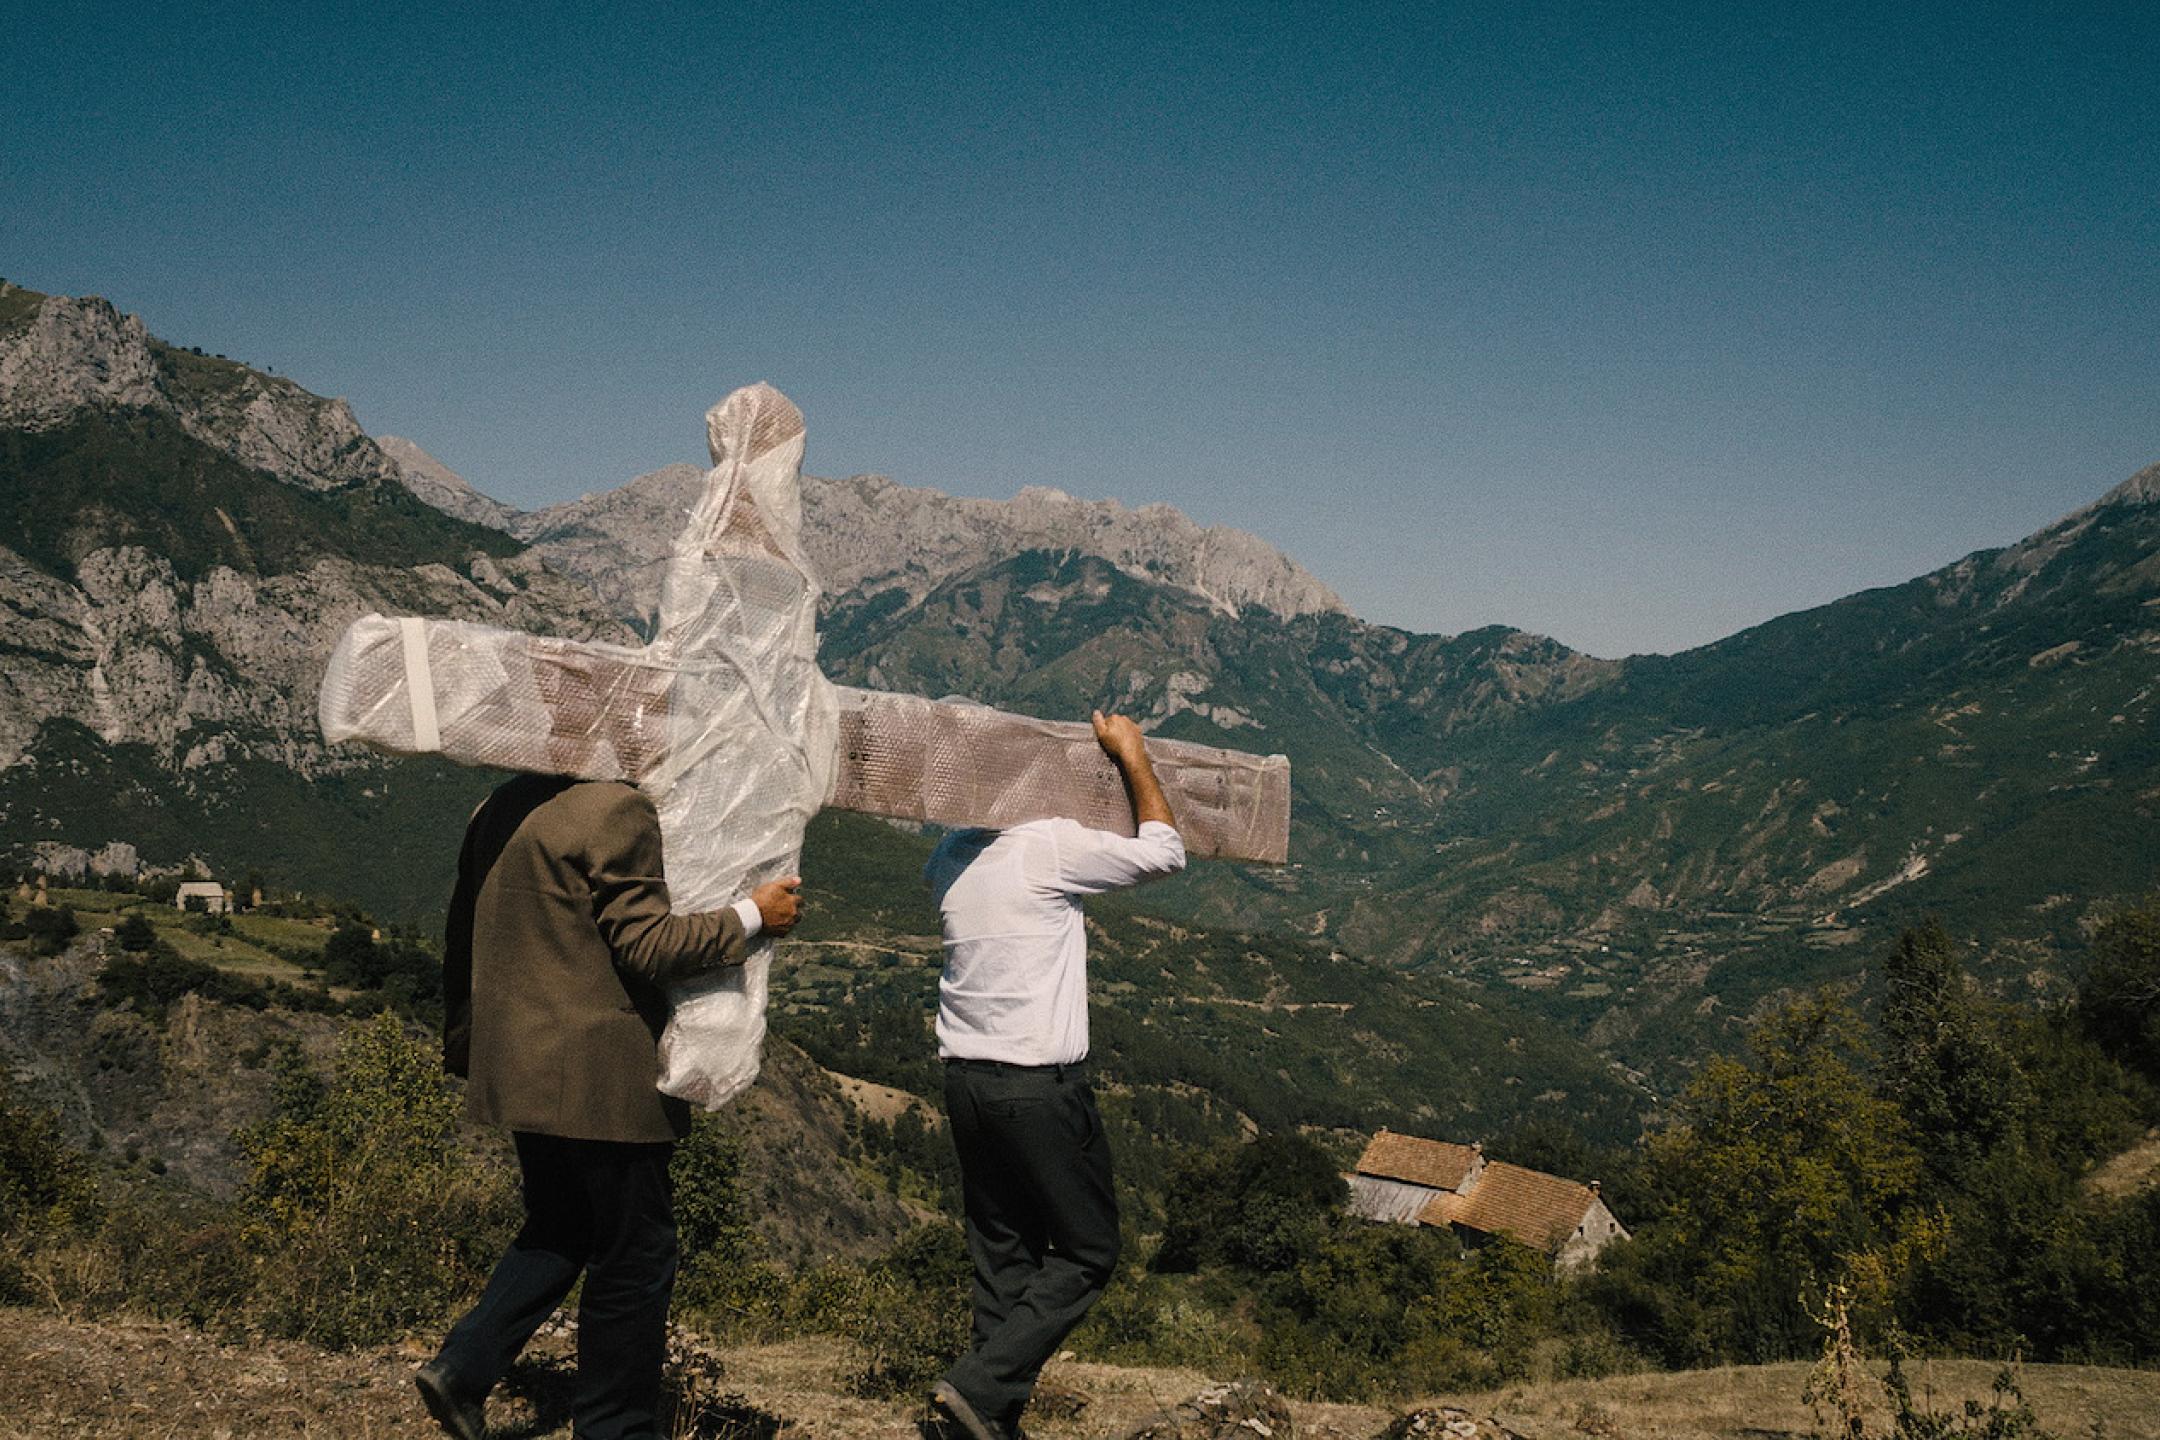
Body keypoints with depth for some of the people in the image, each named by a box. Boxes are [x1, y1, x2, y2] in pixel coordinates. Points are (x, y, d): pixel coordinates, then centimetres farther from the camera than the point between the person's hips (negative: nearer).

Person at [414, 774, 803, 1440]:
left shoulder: (500, 809, 11)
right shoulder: (619, 812, -17)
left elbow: (462, 935, 16)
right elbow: (645, 944, -19)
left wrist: (464, 1047, 25)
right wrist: (752, 916, -11)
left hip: (520, 1072, 9)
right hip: (601, 1078, -8)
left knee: (557, 1231, 23)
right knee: (633, 1258, 5)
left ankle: (462, 1368, 12)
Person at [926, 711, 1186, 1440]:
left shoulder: (950, 856, 7)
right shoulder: (1052, 845, -13)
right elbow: (1163, 851, -2)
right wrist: (1131, 754, 7)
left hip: (965, 1079, 7)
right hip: (1040, 1086, -7)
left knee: (1002, 1255, 13)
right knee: (1085, 1254, 7)